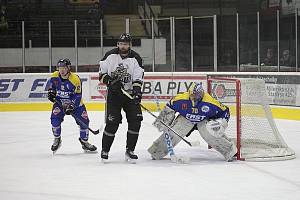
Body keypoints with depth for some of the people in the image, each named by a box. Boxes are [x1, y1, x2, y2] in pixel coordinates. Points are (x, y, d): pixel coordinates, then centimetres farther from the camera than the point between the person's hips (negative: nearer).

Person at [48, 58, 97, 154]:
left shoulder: (75, 79, -24)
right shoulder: (55, 76, -11)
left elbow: (77, 96, -21)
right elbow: (52, 84, 14)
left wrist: (71, 106, -30)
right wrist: (51, 91, -3)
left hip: (74, 103, -2)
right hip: (59, 102, 2)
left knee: (84, 120, -6)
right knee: (55, 118, -20)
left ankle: (84, 142, 17)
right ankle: (57, 140, 3)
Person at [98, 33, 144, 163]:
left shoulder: (135, 58, -3)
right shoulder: (110, 56, -3)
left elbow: (138, 78, -8)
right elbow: (101, 73, 3)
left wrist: (137, 90, -25)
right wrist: (109, 80, -15)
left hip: (130, 94, 2)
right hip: (114, 94, -2)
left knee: (135, 121, -7)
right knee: (112, 122, -10)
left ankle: (130, 151, 5)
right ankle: (105, 150, 6)